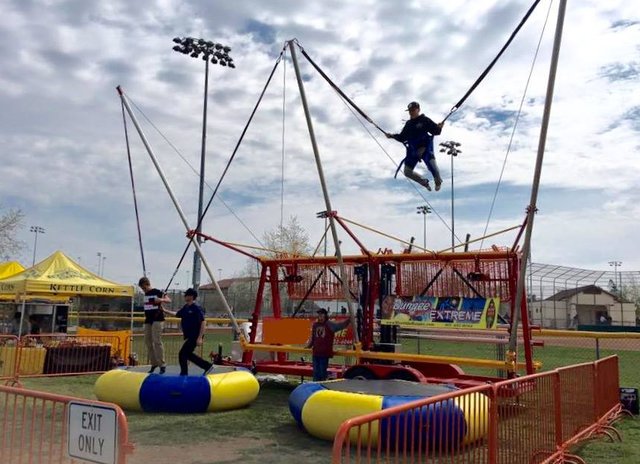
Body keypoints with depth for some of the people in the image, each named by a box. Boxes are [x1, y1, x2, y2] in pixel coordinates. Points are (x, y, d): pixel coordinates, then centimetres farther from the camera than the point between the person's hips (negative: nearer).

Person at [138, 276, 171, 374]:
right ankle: (154, 363, 17)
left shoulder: (157, 292, -7)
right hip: (148, 320, 8)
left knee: (157, 341, -13)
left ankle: (162, 365, -9)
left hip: (157, 320, -8)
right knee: (148, 342, 7)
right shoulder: (146, 294, 14)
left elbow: (169, 300, -14)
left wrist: (161, 300, -32)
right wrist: (146, 316, 19)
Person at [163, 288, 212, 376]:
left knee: (182, 354, -6)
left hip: (195, 336, -9)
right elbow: (177, 314, 26)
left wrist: (200, 338, -24)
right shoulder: (185, 307, 9)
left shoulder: (197, 308, -17)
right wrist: (165, 310, 21)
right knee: (188, 354, 16)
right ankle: (207, 366, 26)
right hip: (188, 336, 9)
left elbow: (203, 323, -21)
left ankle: (184, 374, 9)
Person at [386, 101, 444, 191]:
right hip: (413, 151, 6)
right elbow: (402, 137, 20)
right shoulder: (408, 124, 14)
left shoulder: (425, 120, -2)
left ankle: (438, 181, 15)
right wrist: (393, 136, 7)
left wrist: (439, 127, -28)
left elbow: (435, 131, -7)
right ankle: (424, 182, 29)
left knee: (432, 167, -21)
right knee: (407, 172, 4)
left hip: (425, 148, -6)